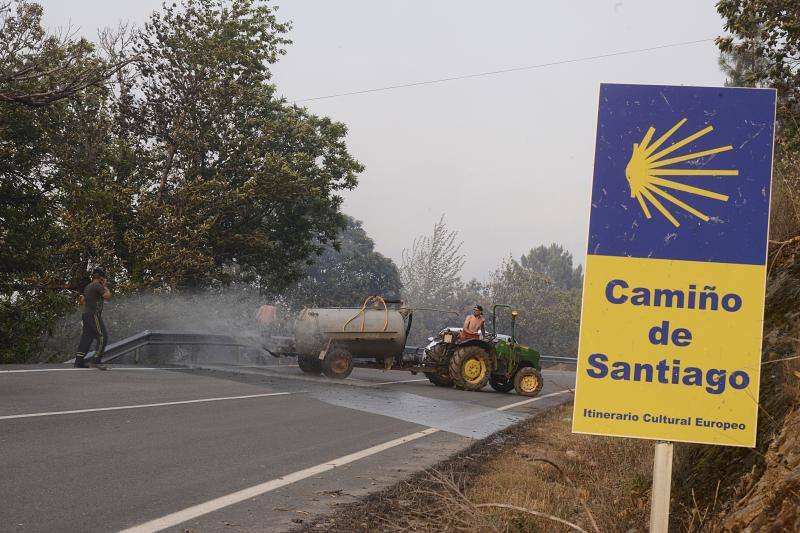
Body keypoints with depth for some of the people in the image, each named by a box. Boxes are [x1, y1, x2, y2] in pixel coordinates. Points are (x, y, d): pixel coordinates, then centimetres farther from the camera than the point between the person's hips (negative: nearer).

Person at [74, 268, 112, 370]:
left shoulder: (88, 287, 19)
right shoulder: (97, 286, -9)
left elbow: (82, 300, 23)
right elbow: (108, 296, -16)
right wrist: (105, 287, -2)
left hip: (86, 314, 9)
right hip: (94, 314, -9)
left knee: (86, 338, 8)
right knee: (102, 337, -9)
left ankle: (78, 361, 4)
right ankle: (96, 361, -15)